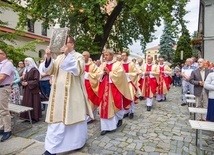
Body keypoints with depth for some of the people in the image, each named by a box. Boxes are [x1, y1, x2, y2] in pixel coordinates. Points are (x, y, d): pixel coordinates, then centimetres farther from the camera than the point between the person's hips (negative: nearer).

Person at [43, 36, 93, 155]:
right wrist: (48, 57, -14)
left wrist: (68, 55, -24)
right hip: (59, 92, 5)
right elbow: (50, 70, 3)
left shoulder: (78, 56, -2)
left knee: (73, 115, 5)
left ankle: (77, 142, 26)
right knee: (57, 117, 9)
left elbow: (77, 70, -20)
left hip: (73, 92, -5)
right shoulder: (59, 57, 13)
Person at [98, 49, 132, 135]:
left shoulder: (118, 64, -2)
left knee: (115, 105, 8)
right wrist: (103, 73, -11)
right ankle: (106, 127, 12)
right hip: (104, 88, 4)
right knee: (104, 107, 2)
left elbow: (119, 75, -13)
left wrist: (109, 73, -14)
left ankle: (119, 118, 39)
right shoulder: (102, 65, 12)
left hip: (114, 88, -4)